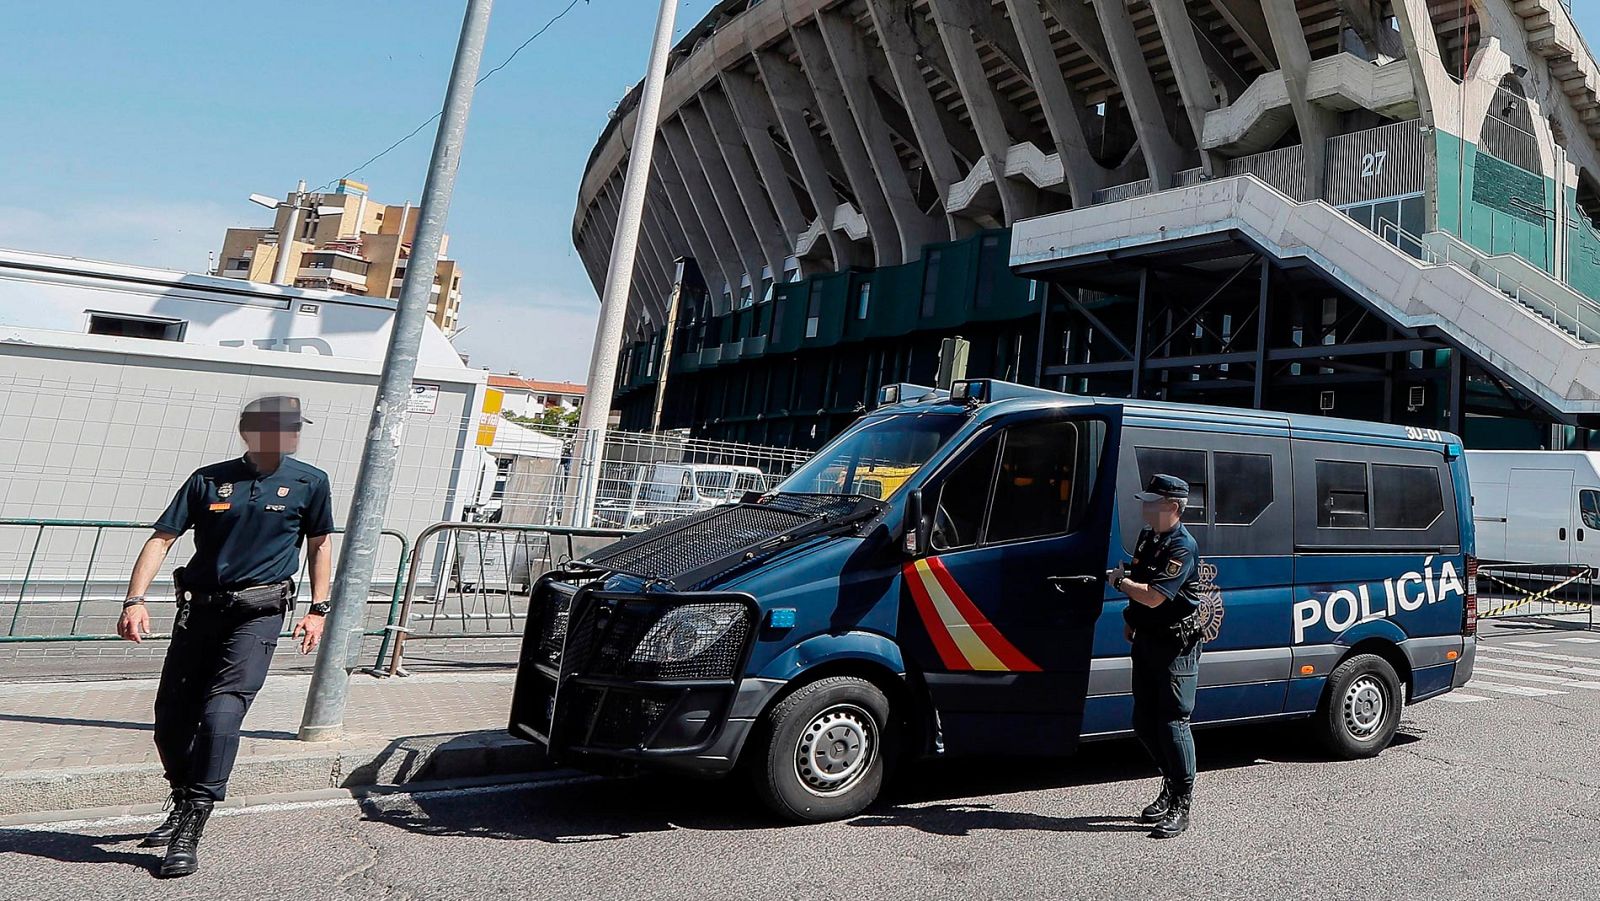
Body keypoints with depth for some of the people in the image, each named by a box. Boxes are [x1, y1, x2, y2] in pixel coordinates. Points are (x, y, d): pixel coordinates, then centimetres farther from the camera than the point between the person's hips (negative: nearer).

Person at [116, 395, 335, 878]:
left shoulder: (309, 483, 0)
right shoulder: (209, 479, 2)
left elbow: (320, 545, 10)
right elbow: (162, 539, 1)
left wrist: (317, 610, 6)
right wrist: (135, 600, -11)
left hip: (259, 615, -3)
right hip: (200, 610, 3)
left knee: (220, 713, -15)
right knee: (170, 716, 9)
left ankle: (189, 833, -5)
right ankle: (184, 805, 35)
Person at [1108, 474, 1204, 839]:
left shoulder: (1183, 547, -18)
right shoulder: (1147, 536, 10)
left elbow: (1153, 596, -26)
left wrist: (1119, 581, -9)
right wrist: (1130, 619, 18)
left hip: (1176, 645, -9)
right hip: (1146, 639, 9)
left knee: (1173, 723, -6)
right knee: (1144, 723, 13)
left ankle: (1181, 806, 5)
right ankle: (1171, 787, 30)